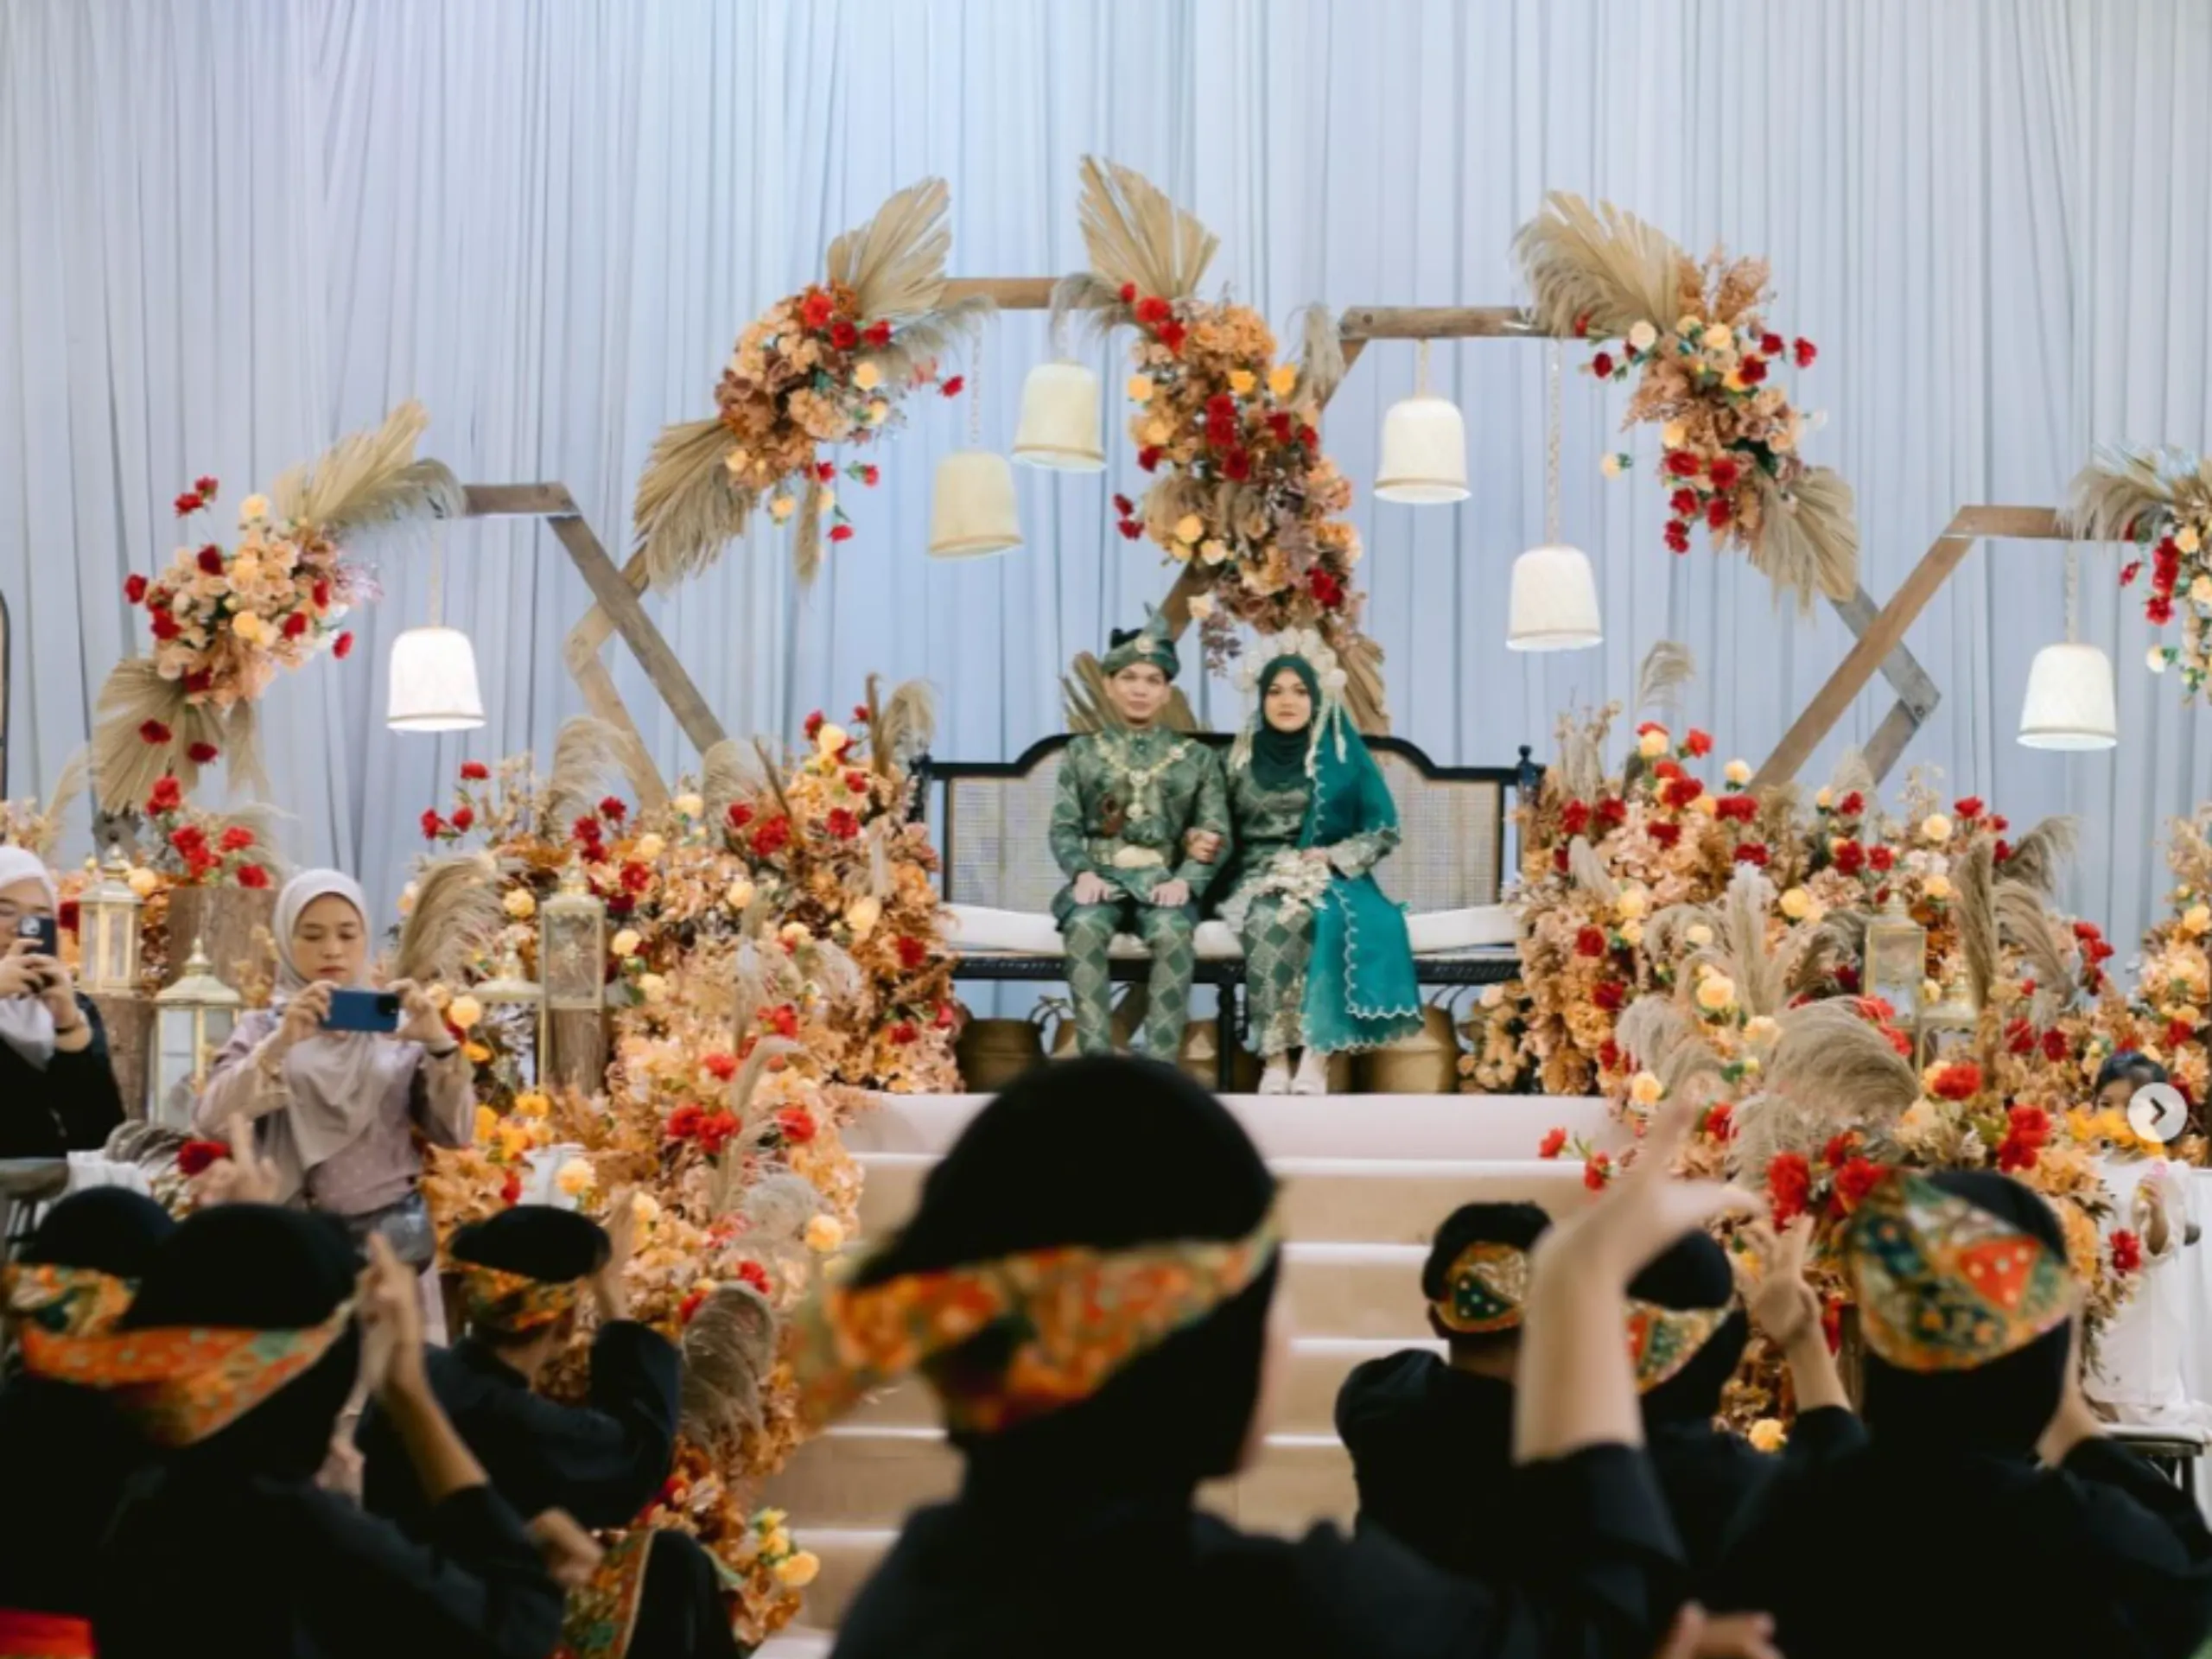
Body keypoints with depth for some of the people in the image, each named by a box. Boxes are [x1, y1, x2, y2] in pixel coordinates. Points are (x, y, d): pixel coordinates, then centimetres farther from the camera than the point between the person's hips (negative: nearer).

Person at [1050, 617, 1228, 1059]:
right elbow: (1064, 828, 7)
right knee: (1084, 927, -36)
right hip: (1102, 875, 0)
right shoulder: (1083, 752, 15)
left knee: (1173, 933, -36)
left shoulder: (1198, 757, 14)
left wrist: (1184, 880, -14)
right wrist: (1083, 873, -14)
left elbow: (1215, 836, 6)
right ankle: (1097, 1062, -34)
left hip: (1164, 880, 0)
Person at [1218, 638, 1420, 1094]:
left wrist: (1330, 858, -12)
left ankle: (1316, 1059, -39)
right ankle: (1275, 1061, -36)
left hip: (1327, 877, -1)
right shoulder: (1243, 756, 11)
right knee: (1269, 921, -35)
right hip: (1258, 877, 1)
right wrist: (1272, 872, -4)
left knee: (1324, 920, -36)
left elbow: (1385, 830, 3)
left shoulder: (1343, 754, 5)